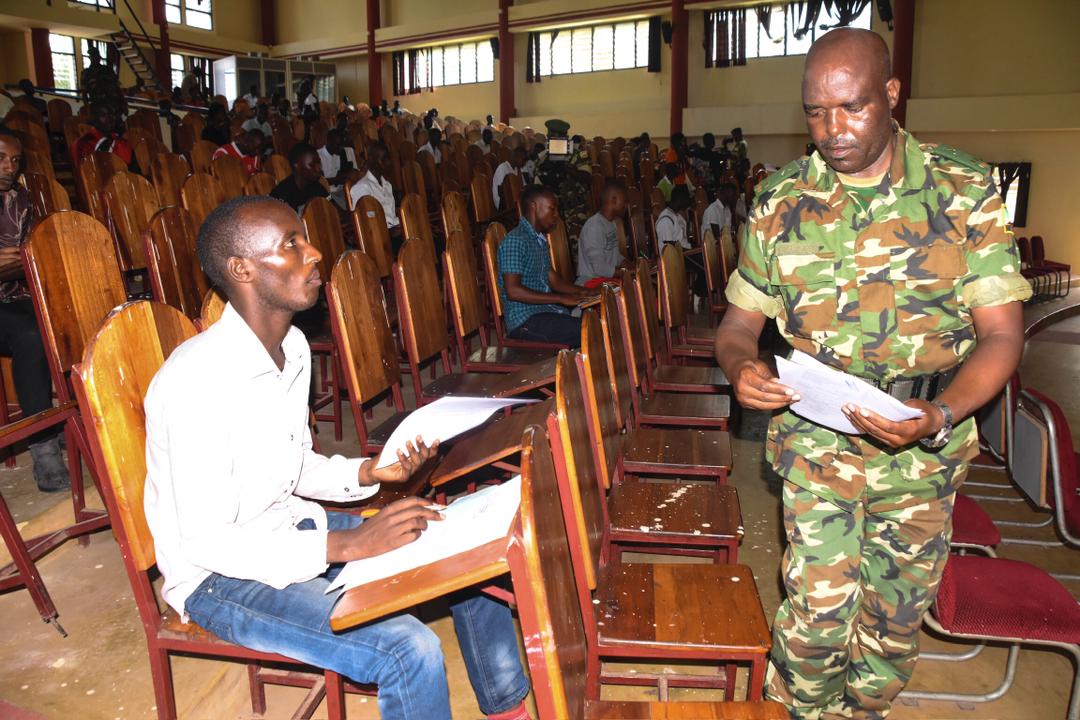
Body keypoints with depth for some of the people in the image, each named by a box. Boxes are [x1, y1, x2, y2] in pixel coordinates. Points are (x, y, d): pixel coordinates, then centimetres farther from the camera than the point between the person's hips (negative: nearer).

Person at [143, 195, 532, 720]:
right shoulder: (197, 380, -26)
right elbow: (204, 544, -25)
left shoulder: (294, 347, 2)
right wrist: (346, 544, -29)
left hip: (291, 531, 8)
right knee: (409, 650, -27)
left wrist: (369, 472, -6)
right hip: (218, 576, -8)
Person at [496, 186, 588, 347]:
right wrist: (561, 298, -21)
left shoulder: (540, 240, 18)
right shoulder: (515, 241, -13)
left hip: (546, 311, 9)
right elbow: (513, 291, -21)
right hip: (525, 321, -9)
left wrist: (584, 292, 8)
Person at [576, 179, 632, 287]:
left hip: (609, 278, 9)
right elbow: (600, 269, -22)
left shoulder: (610, 223, 12)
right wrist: (631, 272, -15)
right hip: (591, 281, -9)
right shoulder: (594, 227, -19)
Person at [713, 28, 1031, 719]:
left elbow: (1001, 333, -8)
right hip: (817, 432, 0)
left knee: (899, 609, 13)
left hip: (925, 438, 1)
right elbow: (740, 321, 4)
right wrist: (740, 365, -19)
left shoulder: (966, 189, -5)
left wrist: (940, 416, -25)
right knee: (820, 604, -5)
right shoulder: (782, 199, 0)